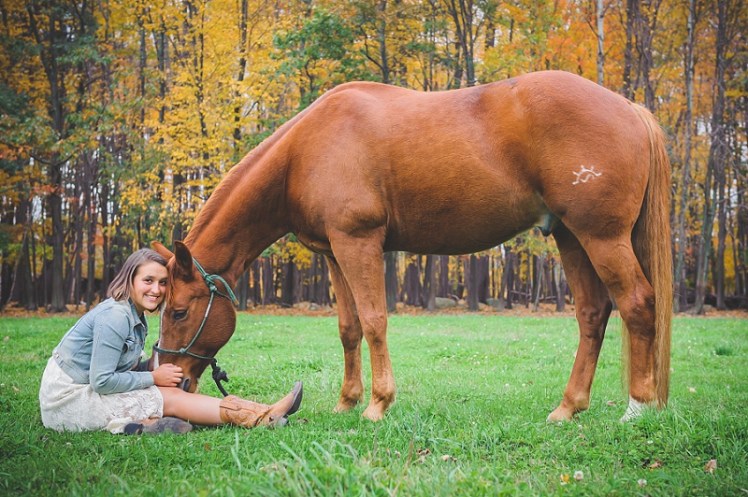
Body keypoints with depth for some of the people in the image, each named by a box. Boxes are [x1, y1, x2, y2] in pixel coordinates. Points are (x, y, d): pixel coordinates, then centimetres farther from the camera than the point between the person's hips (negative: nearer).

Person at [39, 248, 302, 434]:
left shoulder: (136, 318, 9)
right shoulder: (115, 316, -21)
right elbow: (101, 380, -25)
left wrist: (159, 365, -7)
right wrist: (153, 377, -16)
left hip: (87, 391, 9)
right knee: (171, 399, -15)